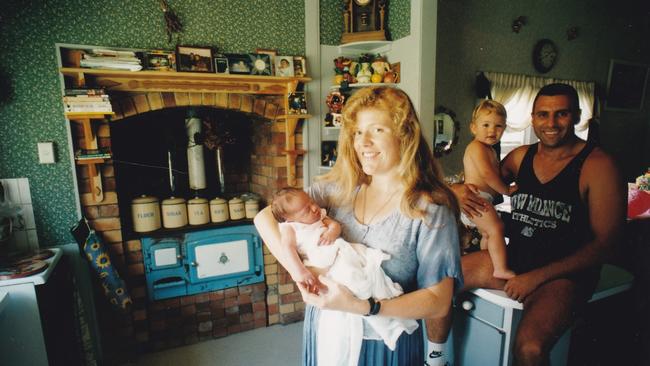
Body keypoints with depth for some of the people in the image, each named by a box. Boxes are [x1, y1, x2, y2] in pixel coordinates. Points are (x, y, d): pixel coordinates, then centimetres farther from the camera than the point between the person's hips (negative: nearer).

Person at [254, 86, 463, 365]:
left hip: (384, 343, -3)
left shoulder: (430, 210, -16)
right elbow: (264, 218, -6)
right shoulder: (338, 188, -5)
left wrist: (360, 307, -28)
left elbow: (439, 301, -16)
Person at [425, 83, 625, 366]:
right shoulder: (521, 156, 6)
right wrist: (458, 190, -10)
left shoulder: (597, 165, -10)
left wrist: (537, 276, -17)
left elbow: (603, 243, -12)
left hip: (564, 274, -5)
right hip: (513, 257, 5)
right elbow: (486, 184, 16)